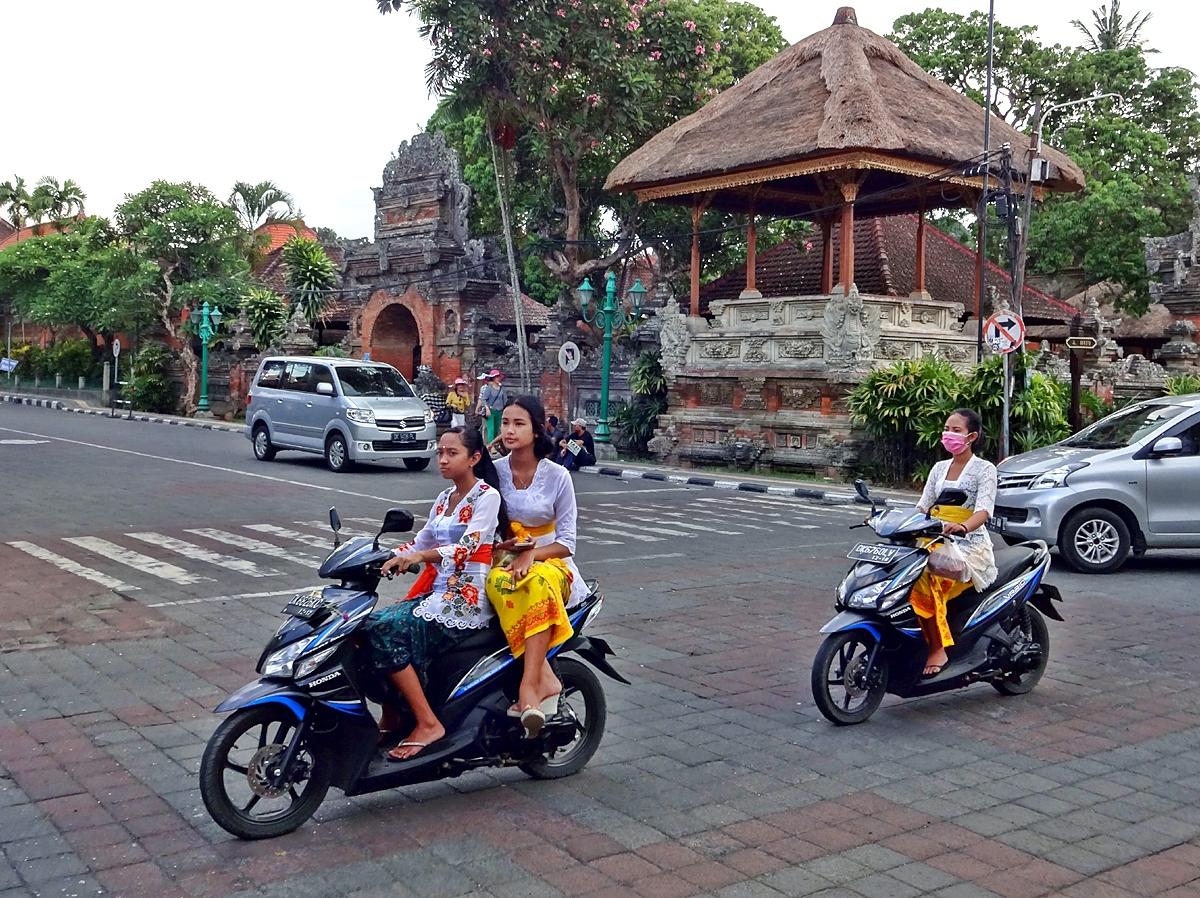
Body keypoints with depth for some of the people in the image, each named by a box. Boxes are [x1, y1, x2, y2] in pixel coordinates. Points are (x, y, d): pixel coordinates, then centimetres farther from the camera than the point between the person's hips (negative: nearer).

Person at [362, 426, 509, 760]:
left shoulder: (487, 496, -7)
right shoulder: (444, 499, 17)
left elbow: (466, 547, -21)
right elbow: (421, 543, 20)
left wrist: (419, 557, -36)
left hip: (468, 597, -8)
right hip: (437, 589, 8)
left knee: (386, 629, -24)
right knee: (377, 625, -13)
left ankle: (428, 723, -20)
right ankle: (390, 720, -2)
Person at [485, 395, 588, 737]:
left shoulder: (557, 476, -1)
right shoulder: (493, 472, 5)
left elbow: (567, 541, -1)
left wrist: (531, 554, -19)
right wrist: (505, 545, -11)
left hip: (550, 562, -1)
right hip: (503, 561, 1)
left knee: (540, 583, -39)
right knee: (499, 583, -37)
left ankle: (528, 687, -46)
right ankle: (545, 678, -41)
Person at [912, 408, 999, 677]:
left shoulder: (984, 469, 1)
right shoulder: (939, 468, 21)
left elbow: (984, 510, -15)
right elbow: (922, 506, 15)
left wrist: (963, 527, -36)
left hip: (971, 546, -6)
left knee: (926, 581, -34)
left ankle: (938, 649, -25)